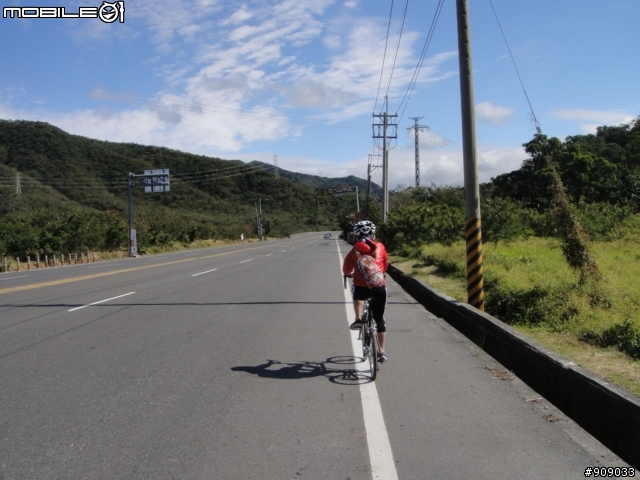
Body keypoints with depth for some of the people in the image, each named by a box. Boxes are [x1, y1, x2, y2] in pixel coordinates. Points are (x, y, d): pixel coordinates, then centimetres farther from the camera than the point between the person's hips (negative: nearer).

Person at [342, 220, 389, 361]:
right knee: (379, 319, 16)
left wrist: (348, 274, 36)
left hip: (362, 287, -1)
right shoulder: (380, 247, 9)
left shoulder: (355, 250, 4)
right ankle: (382, 351, 16)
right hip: (380, 288, 2)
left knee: (357, 293, 35)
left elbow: (346, 269, 13)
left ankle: (358, 319, 14)